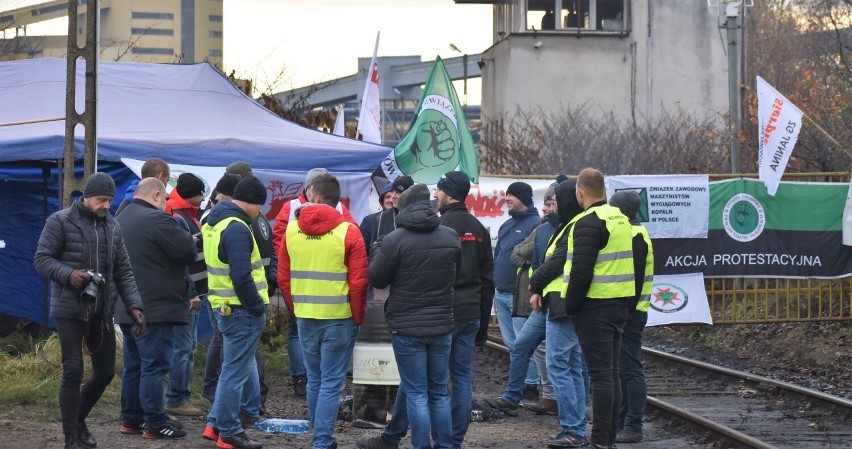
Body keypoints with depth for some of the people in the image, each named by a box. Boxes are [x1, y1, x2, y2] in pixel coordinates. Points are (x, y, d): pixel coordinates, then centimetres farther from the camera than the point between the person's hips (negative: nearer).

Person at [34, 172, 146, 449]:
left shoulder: (112, 227, 11)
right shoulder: (60, 222, -5)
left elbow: (123, 272, 12)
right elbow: (41, 259, -6)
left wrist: (133, 305, 0)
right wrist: (68, 274, -23)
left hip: (102, 311, 6)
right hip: (69, 310, -6)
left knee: (105, 371, 10)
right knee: (73, 372, -7)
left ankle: (78, 420, 32)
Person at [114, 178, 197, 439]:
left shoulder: (121, 220, 15)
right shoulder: (157, 220, -16)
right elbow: (189, 251, -17)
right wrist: (187, 239, 6)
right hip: (155, 308, -9)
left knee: (134, 365, 14)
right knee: (155, 366, -6)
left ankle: (131, 419, 18)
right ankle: (155, 423, -6)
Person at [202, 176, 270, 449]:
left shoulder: (215, 222, 13)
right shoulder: (236, 229, -19)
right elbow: (241, 276, -26)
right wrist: (257, 307, -15)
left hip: (224, 307, 10)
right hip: (241, 311, -10)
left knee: (240, 365, 20)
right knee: (235, 371, -1)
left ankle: (216, 424, 23)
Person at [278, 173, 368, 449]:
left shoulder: (292, 229, 1)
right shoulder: (348, 232, -9)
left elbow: (283, 277, 6)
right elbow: (358, 282, -10)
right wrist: (358, 318, 2)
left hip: (305, 317, 4)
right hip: (338, 318, -4)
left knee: (314, 380, 16)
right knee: (331, 384, 0)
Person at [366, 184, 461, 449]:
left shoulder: (395, 240, -14)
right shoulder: (451, 237, 1)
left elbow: (376, 279, -4)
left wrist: (378, 253, 12)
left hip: (407, 328, -4)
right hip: (442, 326, 4)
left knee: (416, 393, 1)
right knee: (439, 391, 15)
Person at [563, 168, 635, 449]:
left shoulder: (589, 223, -14)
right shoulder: (620, 218, 15)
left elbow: (581, 271, -21)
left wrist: (570, 306, -11)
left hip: (595, 307, -9)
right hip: (619, 303, 9)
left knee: (601, 374, -8)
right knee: (611, 372, 13)